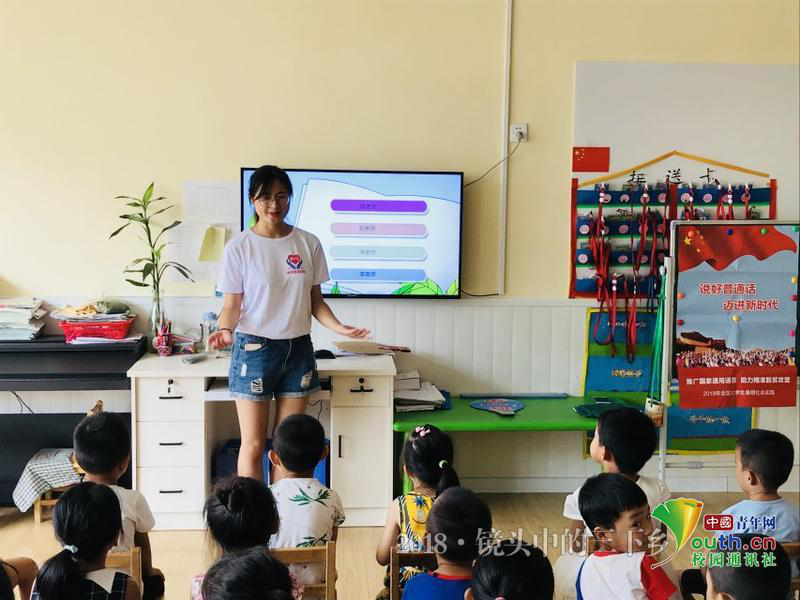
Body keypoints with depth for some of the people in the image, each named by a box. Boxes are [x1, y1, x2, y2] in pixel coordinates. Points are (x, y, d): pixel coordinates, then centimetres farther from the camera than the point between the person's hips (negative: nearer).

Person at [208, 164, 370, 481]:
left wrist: (338, 327, -9)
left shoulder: (308, 244, 2)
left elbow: (315, 300, 8)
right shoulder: (240, 246, -6)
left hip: (298, 349, 3)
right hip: (254, 348, -3)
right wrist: (225, 329, -26)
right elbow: (231, 305, -5)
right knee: (254, 444, 2)